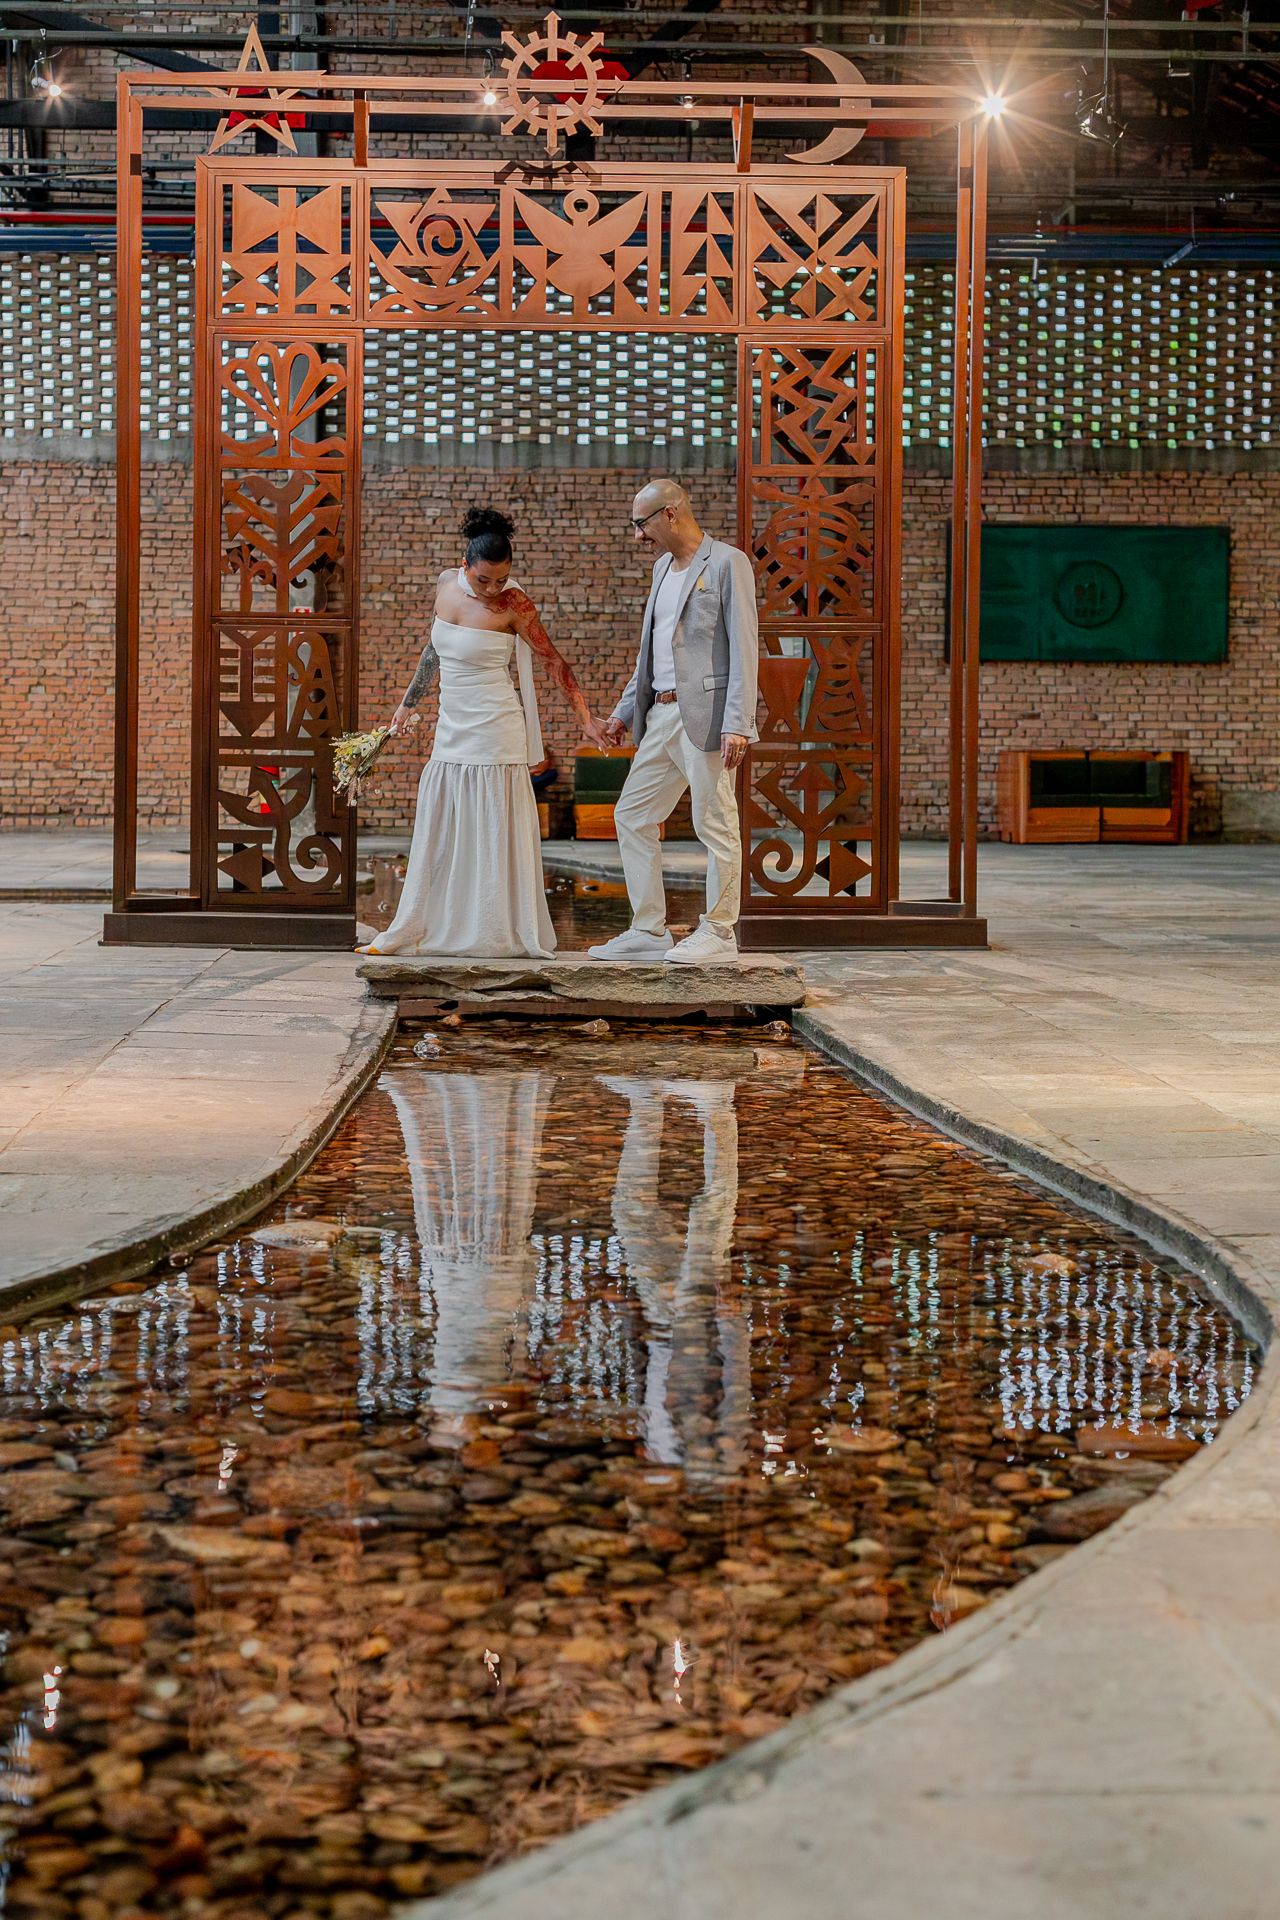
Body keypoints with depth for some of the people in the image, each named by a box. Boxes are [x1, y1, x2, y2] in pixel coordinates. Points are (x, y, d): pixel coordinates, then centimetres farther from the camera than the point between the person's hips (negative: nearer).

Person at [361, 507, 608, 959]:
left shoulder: (513, 604, -13)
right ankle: (413, 932, 17)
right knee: (436, 832, 10)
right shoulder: (446, 583, 4)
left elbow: (553, 661, -9)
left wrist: (585, 719, -13)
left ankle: (497, 935, 6)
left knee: (494, 832, -2)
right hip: (452, 730, 6)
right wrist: (410, 702, 26)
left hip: (494, 731, -6)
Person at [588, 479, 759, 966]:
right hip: (661, 715, 9)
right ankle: (648, 932, 14)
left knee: (715, 824, -2)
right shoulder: (663, 566, 18)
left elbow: (743, 647, -13)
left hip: (704, 714, -9)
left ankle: (718, 933, 7)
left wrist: (737, 724, -20)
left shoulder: (727, 563, -7)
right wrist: (625, 710, 20)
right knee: (632, 817, 8)